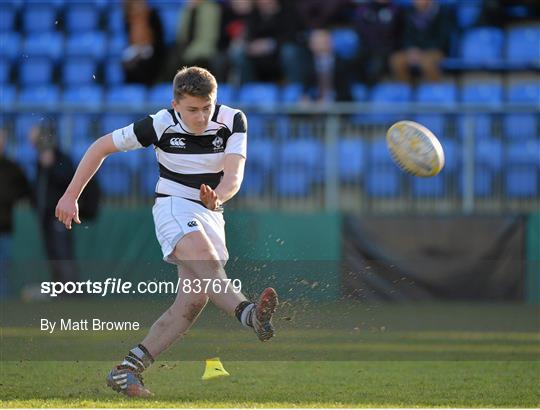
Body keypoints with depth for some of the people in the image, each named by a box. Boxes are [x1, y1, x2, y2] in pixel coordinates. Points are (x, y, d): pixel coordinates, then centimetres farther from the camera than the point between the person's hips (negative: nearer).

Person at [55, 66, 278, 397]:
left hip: (211, 217, 4)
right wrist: (71, 196, 0)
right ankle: (250, 315, -60)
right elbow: (101, 147, 0)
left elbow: (234, 174, -18)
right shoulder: (161, 125, -11)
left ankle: (127, 370, -4)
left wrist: (218, 196, -42)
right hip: (174, 207, -4)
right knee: (206, 261, -33)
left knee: (194, 300, -8)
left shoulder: (233, 121, -7)